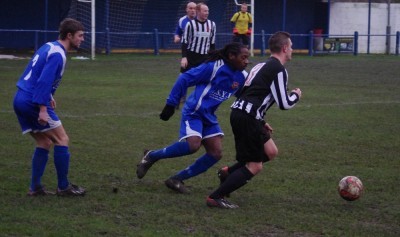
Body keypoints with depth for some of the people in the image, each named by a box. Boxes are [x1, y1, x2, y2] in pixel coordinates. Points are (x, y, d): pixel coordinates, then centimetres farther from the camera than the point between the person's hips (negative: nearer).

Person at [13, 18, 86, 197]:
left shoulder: (49, 47, 14)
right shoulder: (57, 54, -14)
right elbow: (44, 81, -23)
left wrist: (48, 95, 28)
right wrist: (43, 109, -26)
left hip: (20, 100, 9)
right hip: (33, 102, -9)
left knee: (45, 143, 15)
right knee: (62, 140, -1)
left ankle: (35, 187, 13)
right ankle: (63, 187, 3)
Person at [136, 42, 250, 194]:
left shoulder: (242, 77, 1)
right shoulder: (214, 67, -19)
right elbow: (185, 79, -15)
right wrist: (171, 104, -14)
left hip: (209, 116, 8)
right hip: (194, 112, -8)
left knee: (216, 153, -4)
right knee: (193, 144, -28)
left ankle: (177, 180, 5)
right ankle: (151, 156, -6)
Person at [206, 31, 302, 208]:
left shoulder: (263, 66, 20)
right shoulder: (279, 70, -10)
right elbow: (284, 104, -13)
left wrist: (260, 122, 27)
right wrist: (296, 95, 8)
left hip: (239, 113, 10)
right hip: (248, 118, -10)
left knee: (271, 152, 19)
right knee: (254, 167, -4)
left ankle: (228, 173, 19)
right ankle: (215, 197, -6)